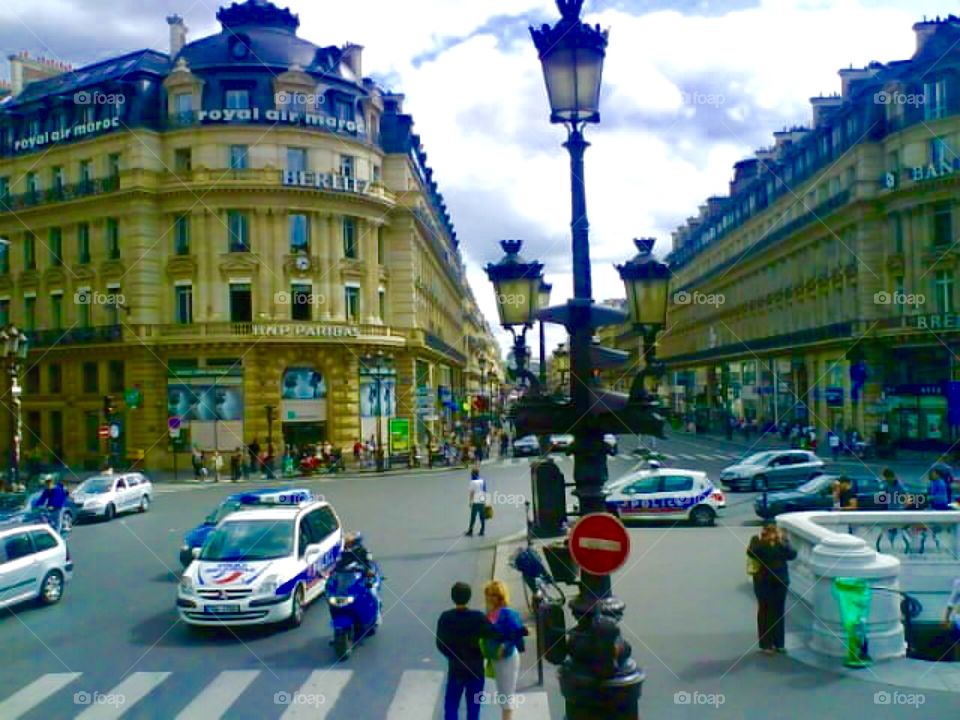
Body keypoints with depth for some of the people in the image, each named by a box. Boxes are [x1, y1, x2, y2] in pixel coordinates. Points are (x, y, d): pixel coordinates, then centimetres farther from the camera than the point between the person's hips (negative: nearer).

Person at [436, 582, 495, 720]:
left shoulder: (445, 617, -10)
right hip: (475, 668, -1)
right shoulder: (478, 617, -17)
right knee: (473, 706, 12)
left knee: (451, 705, 13)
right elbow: (494, 635, -22)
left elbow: (440, 644, -3)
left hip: (455, 668, 1)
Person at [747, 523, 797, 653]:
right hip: (763, 581, -2)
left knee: (779, 611, 8)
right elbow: (751, 553, -22)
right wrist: (762, 541, -26)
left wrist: (782, 543, -20)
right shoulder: (756, 540, -6)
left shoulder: (783, 539, 0)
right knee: (765, 611, 1)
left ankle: (778, 643, 19)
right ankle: (765, 645, 6)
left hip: (780, 581, 3)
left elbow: (792, 555, -9)